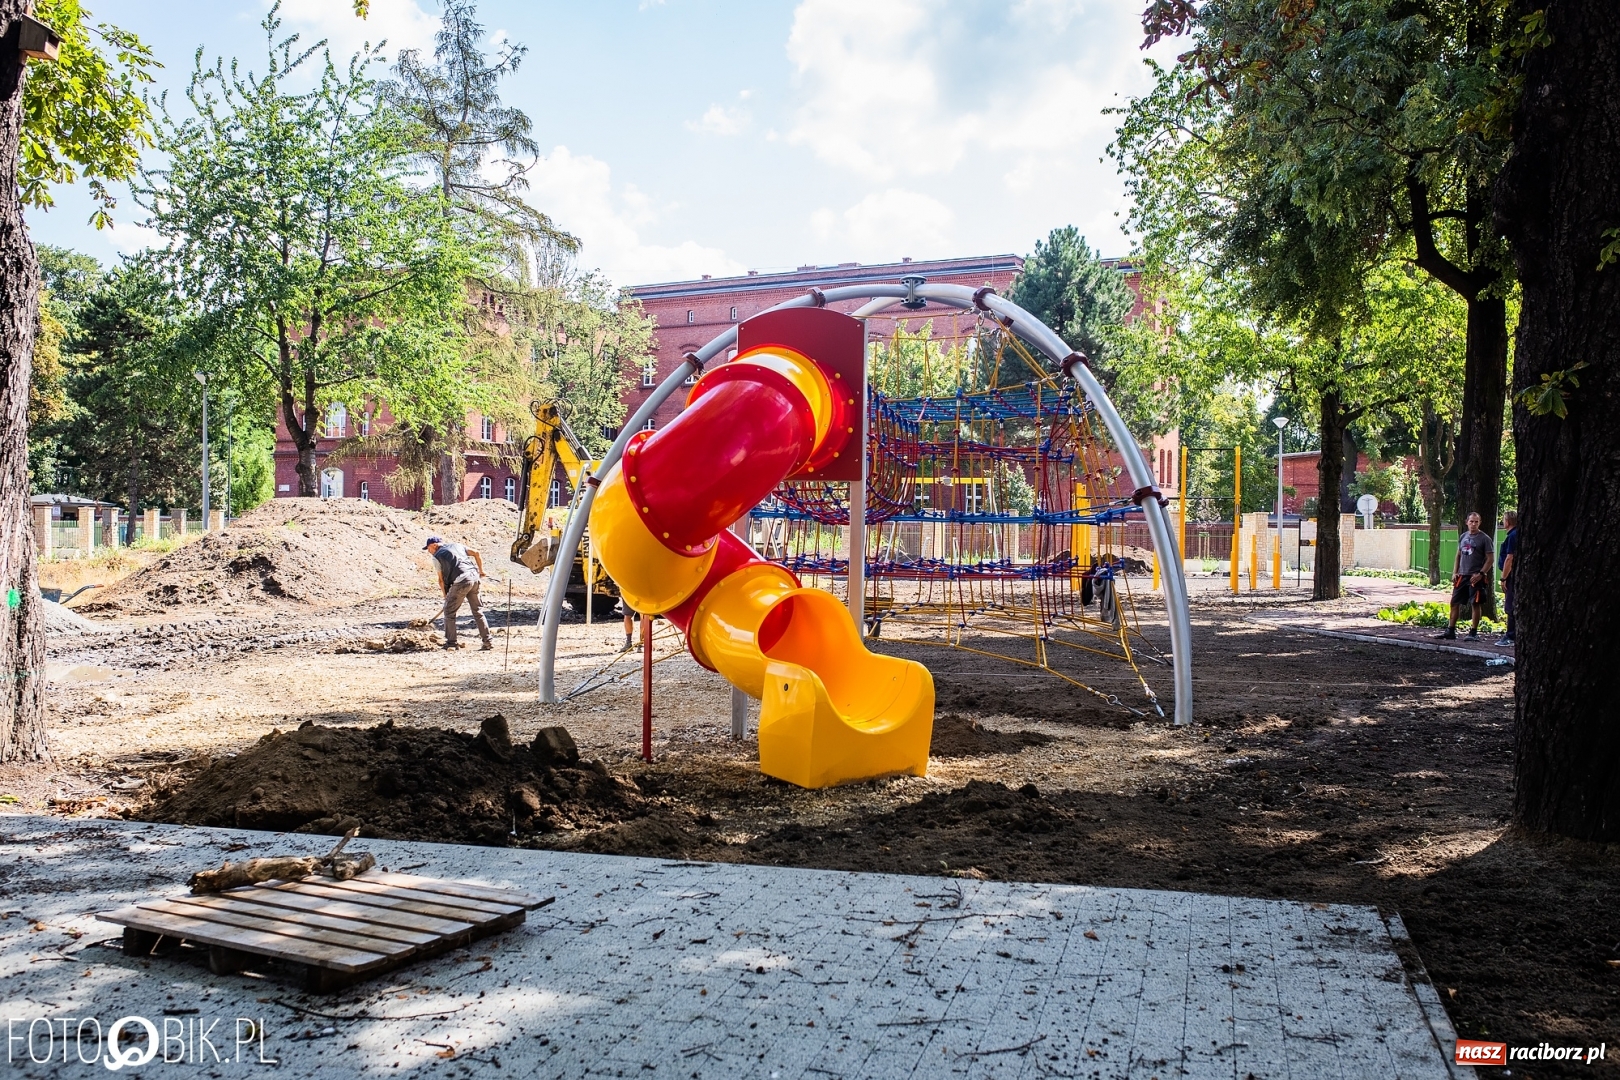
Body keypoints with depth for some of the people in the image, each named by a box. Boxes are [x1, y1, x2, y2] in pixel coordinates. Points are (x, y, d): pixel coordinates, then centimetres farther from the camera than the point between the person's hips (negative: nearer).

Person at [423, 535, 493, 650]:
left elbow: (441, 579, 7)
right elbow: (476, 553, 15)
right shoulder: (456, 546, 22)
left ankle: (451, 643, 11)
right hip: (475, 577, 6)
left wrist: (445, 594, 20)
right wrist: (481, 571, 25)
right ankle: (488, 641, 12)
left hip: (461, 581, -6)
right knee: (478, 610, 14)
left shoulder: (437, 556, 7)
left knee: (449, 612, 10)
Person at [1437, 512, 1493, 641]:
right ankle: (1450, 631, 14)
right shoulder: (1462, 537, 12)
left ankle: (1473, 632, 7)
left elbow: (1489, 559, -7)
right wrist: (1454, 573, 8)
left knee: (1476, 604, 0)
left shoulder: (1484, 539, -5)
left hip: (1476, 577, -6)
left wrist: (1480, 574, -16)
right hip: (1462, 576, 6)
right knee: (1455, 602, 7)